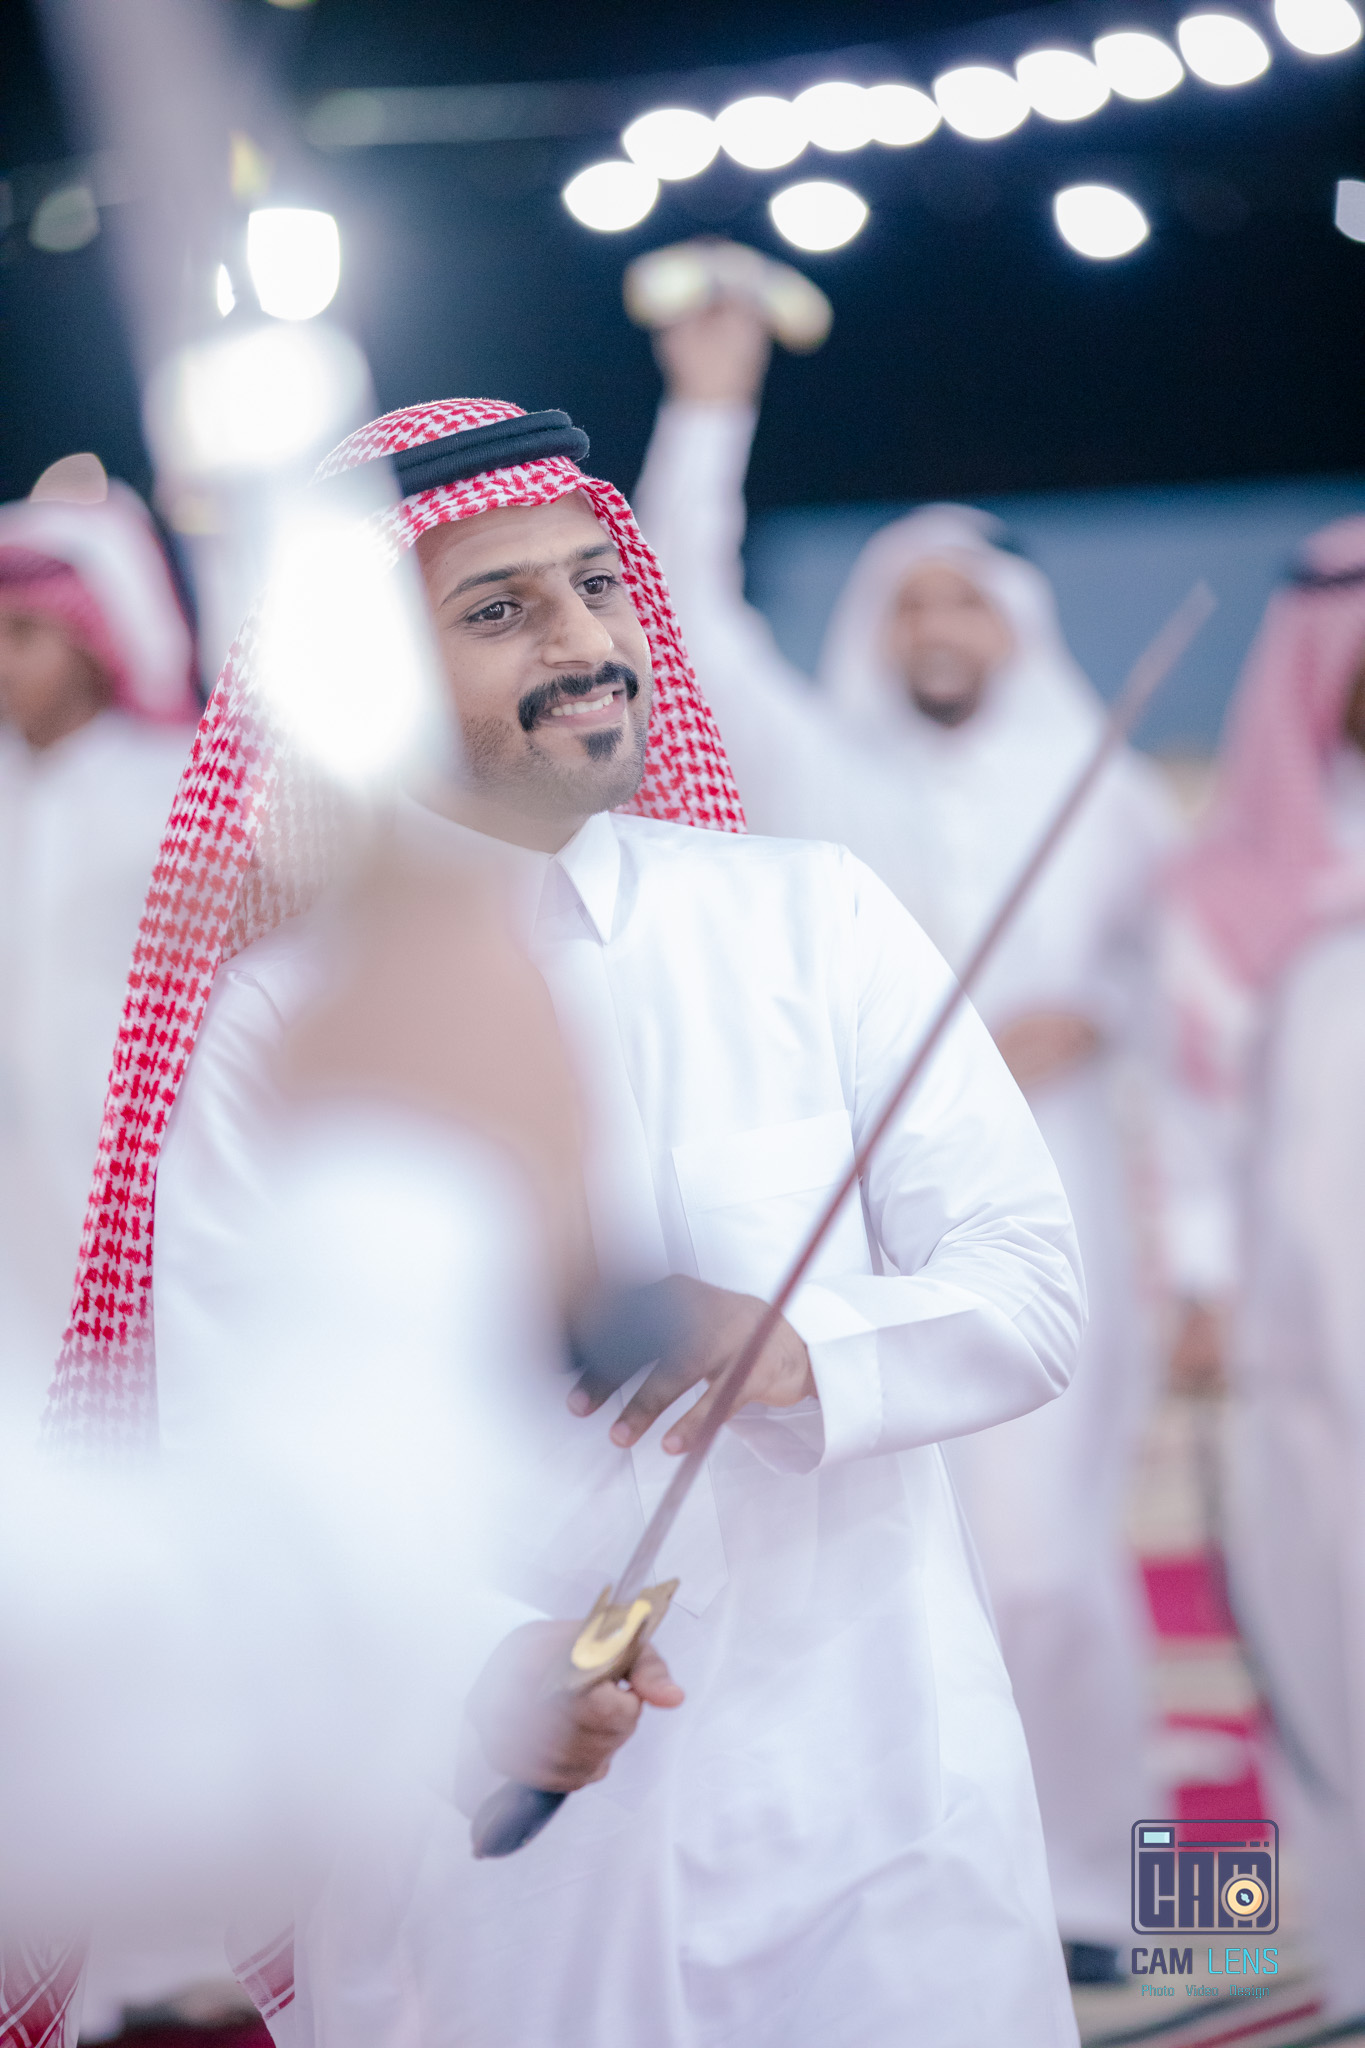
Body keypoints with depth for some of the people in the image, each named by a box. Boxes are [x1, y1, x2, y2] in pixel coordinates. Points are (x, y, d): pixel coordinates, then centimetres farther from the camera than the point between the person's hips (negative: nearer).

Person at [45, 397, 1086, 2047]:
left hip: (867, 1806, 1)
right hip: (491, 1851, -1)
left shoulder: (813, 919, 4)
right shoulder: (278, 1025, -1)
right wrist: (483, 1683, -27)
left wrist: (803, 1344, -23)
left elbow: (1029, 1291, 0)